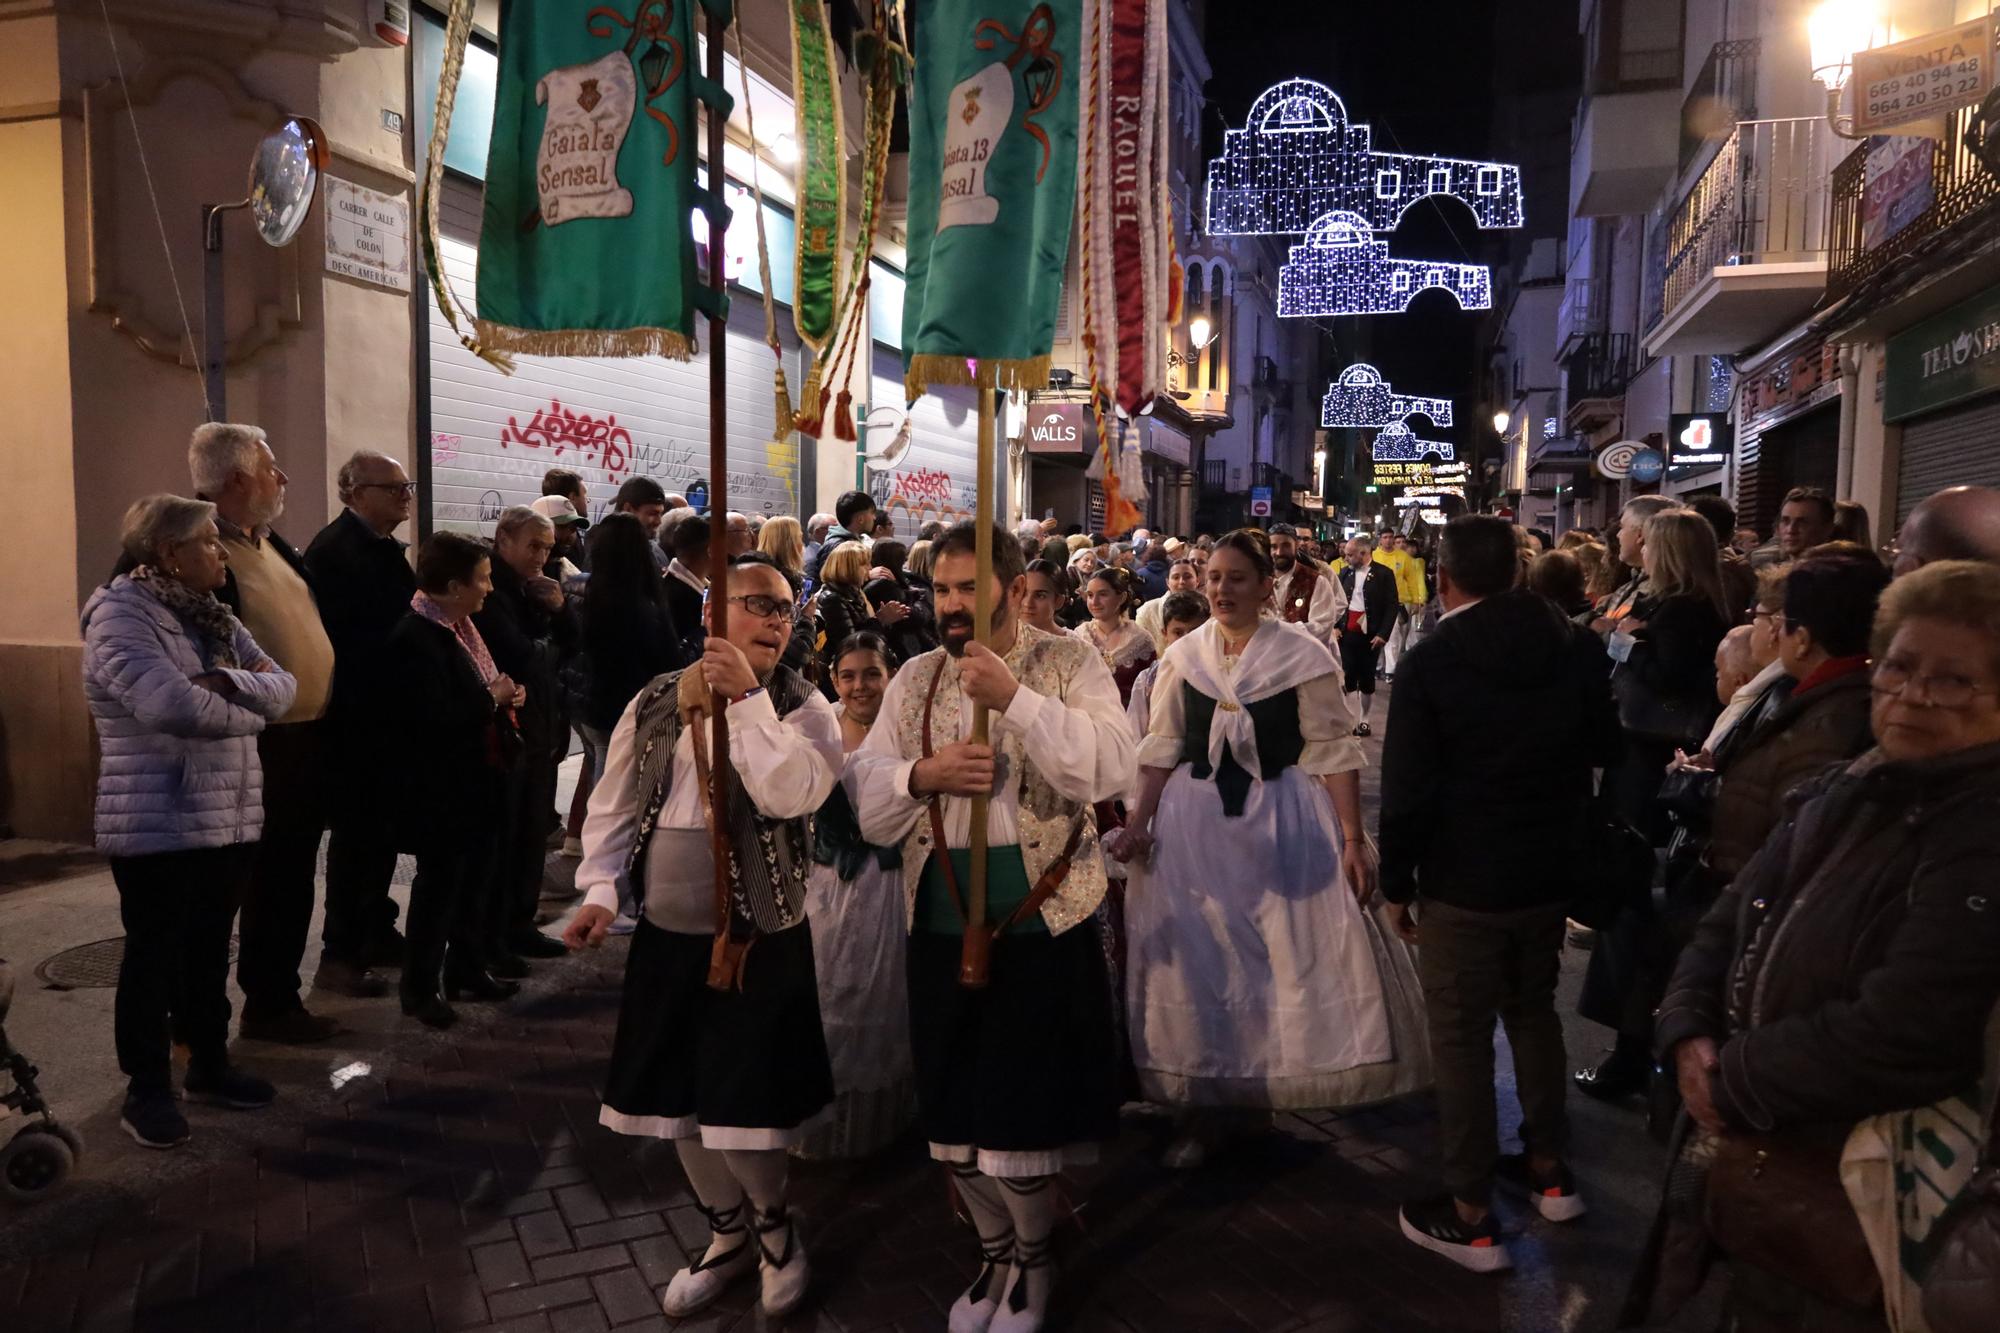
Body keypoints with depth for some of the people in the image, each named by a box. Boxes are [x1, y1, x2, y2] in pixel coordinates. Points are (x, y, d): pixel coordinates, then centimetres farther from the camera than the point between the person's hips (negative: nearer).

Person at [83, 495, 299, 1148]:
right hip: (158, 824, -7)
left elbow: (283, 687, 0)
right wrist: (251, 704, -10)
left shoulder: (215, 616, 12)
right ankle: (147, 1088, 18)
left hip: (230, 818, 7)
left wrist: (227, 683, -20)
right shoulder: (121, 612, -12)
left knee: (209, 948, 16)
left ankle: (210, 1064, 30)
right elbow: (174, 705, -26)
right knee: (155, 954, 5)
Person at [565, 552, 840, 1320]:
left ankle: (773, 1222, 32)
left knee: (740, 1108, 0)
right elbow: (615, 806, 9)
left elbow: (792, 795, -26)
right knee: (678, 1101, 16)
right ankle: (729, 1235, 39)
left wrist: (745, 699, -24)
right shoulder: (654, 704, 3)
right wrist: (600, 889, -3)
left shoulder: (801, 709, -8)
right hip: (666, 935, 4)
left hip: (761, 940, -4)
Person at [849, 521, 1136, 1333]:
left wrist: (1015, 697, -25)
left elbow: (1110, 771, -18)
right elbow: (867, 801, 5)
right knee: (955, 1112, 15)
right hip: (941, 924, 4)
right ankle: (994, 1252, 40)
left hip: (1044, 923, -4)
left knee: (1025, 1111, 5)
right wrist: (922, 774, -16)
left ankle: (1031, 1260, 33)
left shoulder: (1069, 663, -4)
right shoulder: (914, 679, 6)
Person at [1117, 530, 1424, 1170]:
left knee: (1299, 958, 3)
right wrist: (1139, 822, -6)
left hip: (1284, 822, -2)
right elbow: (1161, 748, 4)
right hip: (1194, 823, 3)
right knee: (1196, 962, 7)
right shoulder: (1182, 656, 4)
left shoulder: (1303, 655, -5)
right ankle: (1202, 1106, 21)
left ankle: (1295, 1081, 27)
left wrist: (1353, 839, -12)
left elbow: (1333, 752, -7)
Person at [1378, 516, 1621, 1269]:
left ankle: (1470, 1217, 10)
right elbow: (1605, 748, 13)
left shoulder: (1431, 659, -15)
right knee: (1533, 1011, 22)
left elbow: (1407, 785, -14)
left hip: (1464, 878, -6)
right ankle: (1548, 1171, 34)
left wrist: (1396, 882, -4)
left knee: (1460, 1037, 2)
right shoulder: (1578, 647, 0)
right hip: (1550, 868, 6)